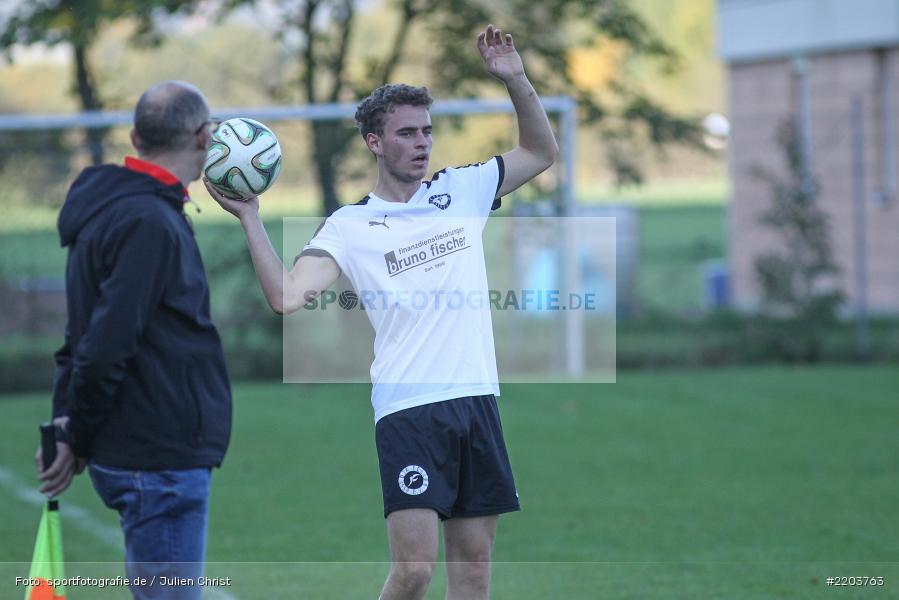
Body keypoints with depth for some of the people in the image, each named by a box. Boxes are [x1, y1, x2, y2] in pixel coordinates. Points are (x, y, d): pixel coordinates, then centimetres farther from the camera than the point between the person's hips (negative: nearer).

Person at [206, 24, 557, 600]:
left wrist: (515, 80, 5)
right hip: (408, 407, -4)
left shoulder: (461, 191, 12)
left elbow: (542, 152, 20)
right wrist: (251, 218, -16)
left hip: (477, 398, 4)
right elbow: (288, 297, -12)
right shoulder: (350, 226, 0)